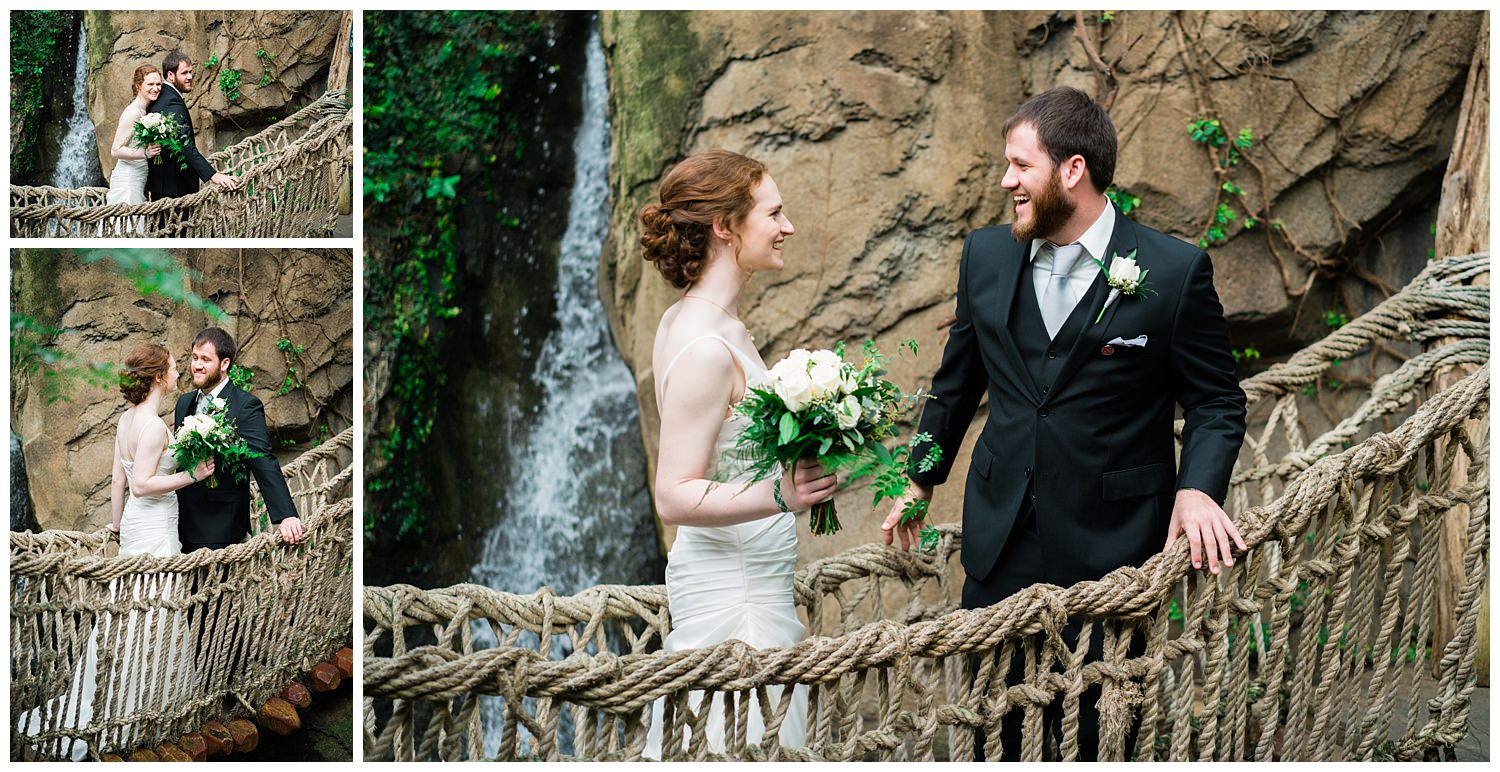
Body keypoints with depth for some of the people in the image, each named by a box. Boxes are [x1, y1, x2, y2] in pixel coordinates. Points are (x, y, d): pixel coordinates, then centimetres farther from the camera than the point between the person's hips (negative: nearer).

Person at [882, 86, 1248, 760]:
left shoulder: (1176, 272, -9)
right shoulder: (986, 256, 5)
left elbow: (1217, 401, -1)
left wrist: (1198, 488, -17)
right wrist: (923, 478, 25)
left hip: (1112, 551, -4)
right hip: (1000, 545, 4)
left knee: (1098, 738, 5)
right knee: (993, 726, 9)